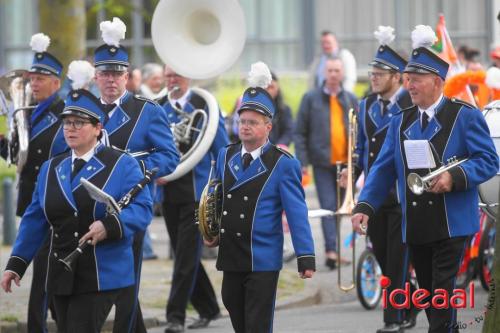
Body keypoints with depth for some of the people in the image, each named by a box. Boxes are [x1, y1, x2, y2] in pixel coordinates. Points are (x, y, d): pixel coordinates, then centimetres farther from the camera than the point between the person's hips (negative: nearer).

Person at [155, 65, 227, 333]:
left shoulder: (204, 106, -2)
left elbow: (222, 149, 1)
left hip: (197, 191, -4)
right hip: (168, 190, 4)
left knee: (187, 254, -8)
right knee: (183, 253, 11)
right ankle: (208, 308, 25)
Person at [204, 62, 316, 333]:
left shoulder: (283, 164, -8)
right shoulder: (226, 156, 8)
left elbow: (297, 214, -11)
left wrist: (305, 258, -16)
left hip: (262, 260, -5)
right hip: (231, 258, 5)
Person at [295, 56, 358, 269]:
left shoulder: (350, 100, 10)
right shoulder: (311, 98, 2)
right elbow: (300, 132, 2)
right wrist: (302, 161, -6)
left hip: (346, 162, 3)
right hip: (323, 163, -3)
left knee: (340, 206, 10)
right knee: (328, 207, -9)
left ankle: (334, 249, 21)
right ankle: (331, 250, -13)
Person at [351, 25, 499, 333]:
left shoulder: (465, 116, -4)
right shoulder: (401, 123, 12)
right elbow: (383, 170, 9)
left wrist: (455, 177, -25)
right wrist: (365, 206, -6)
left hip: (451, 225, -6)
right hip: (416, 227, 6)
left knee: (441, 294, -11)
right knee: (428, 295, 11)